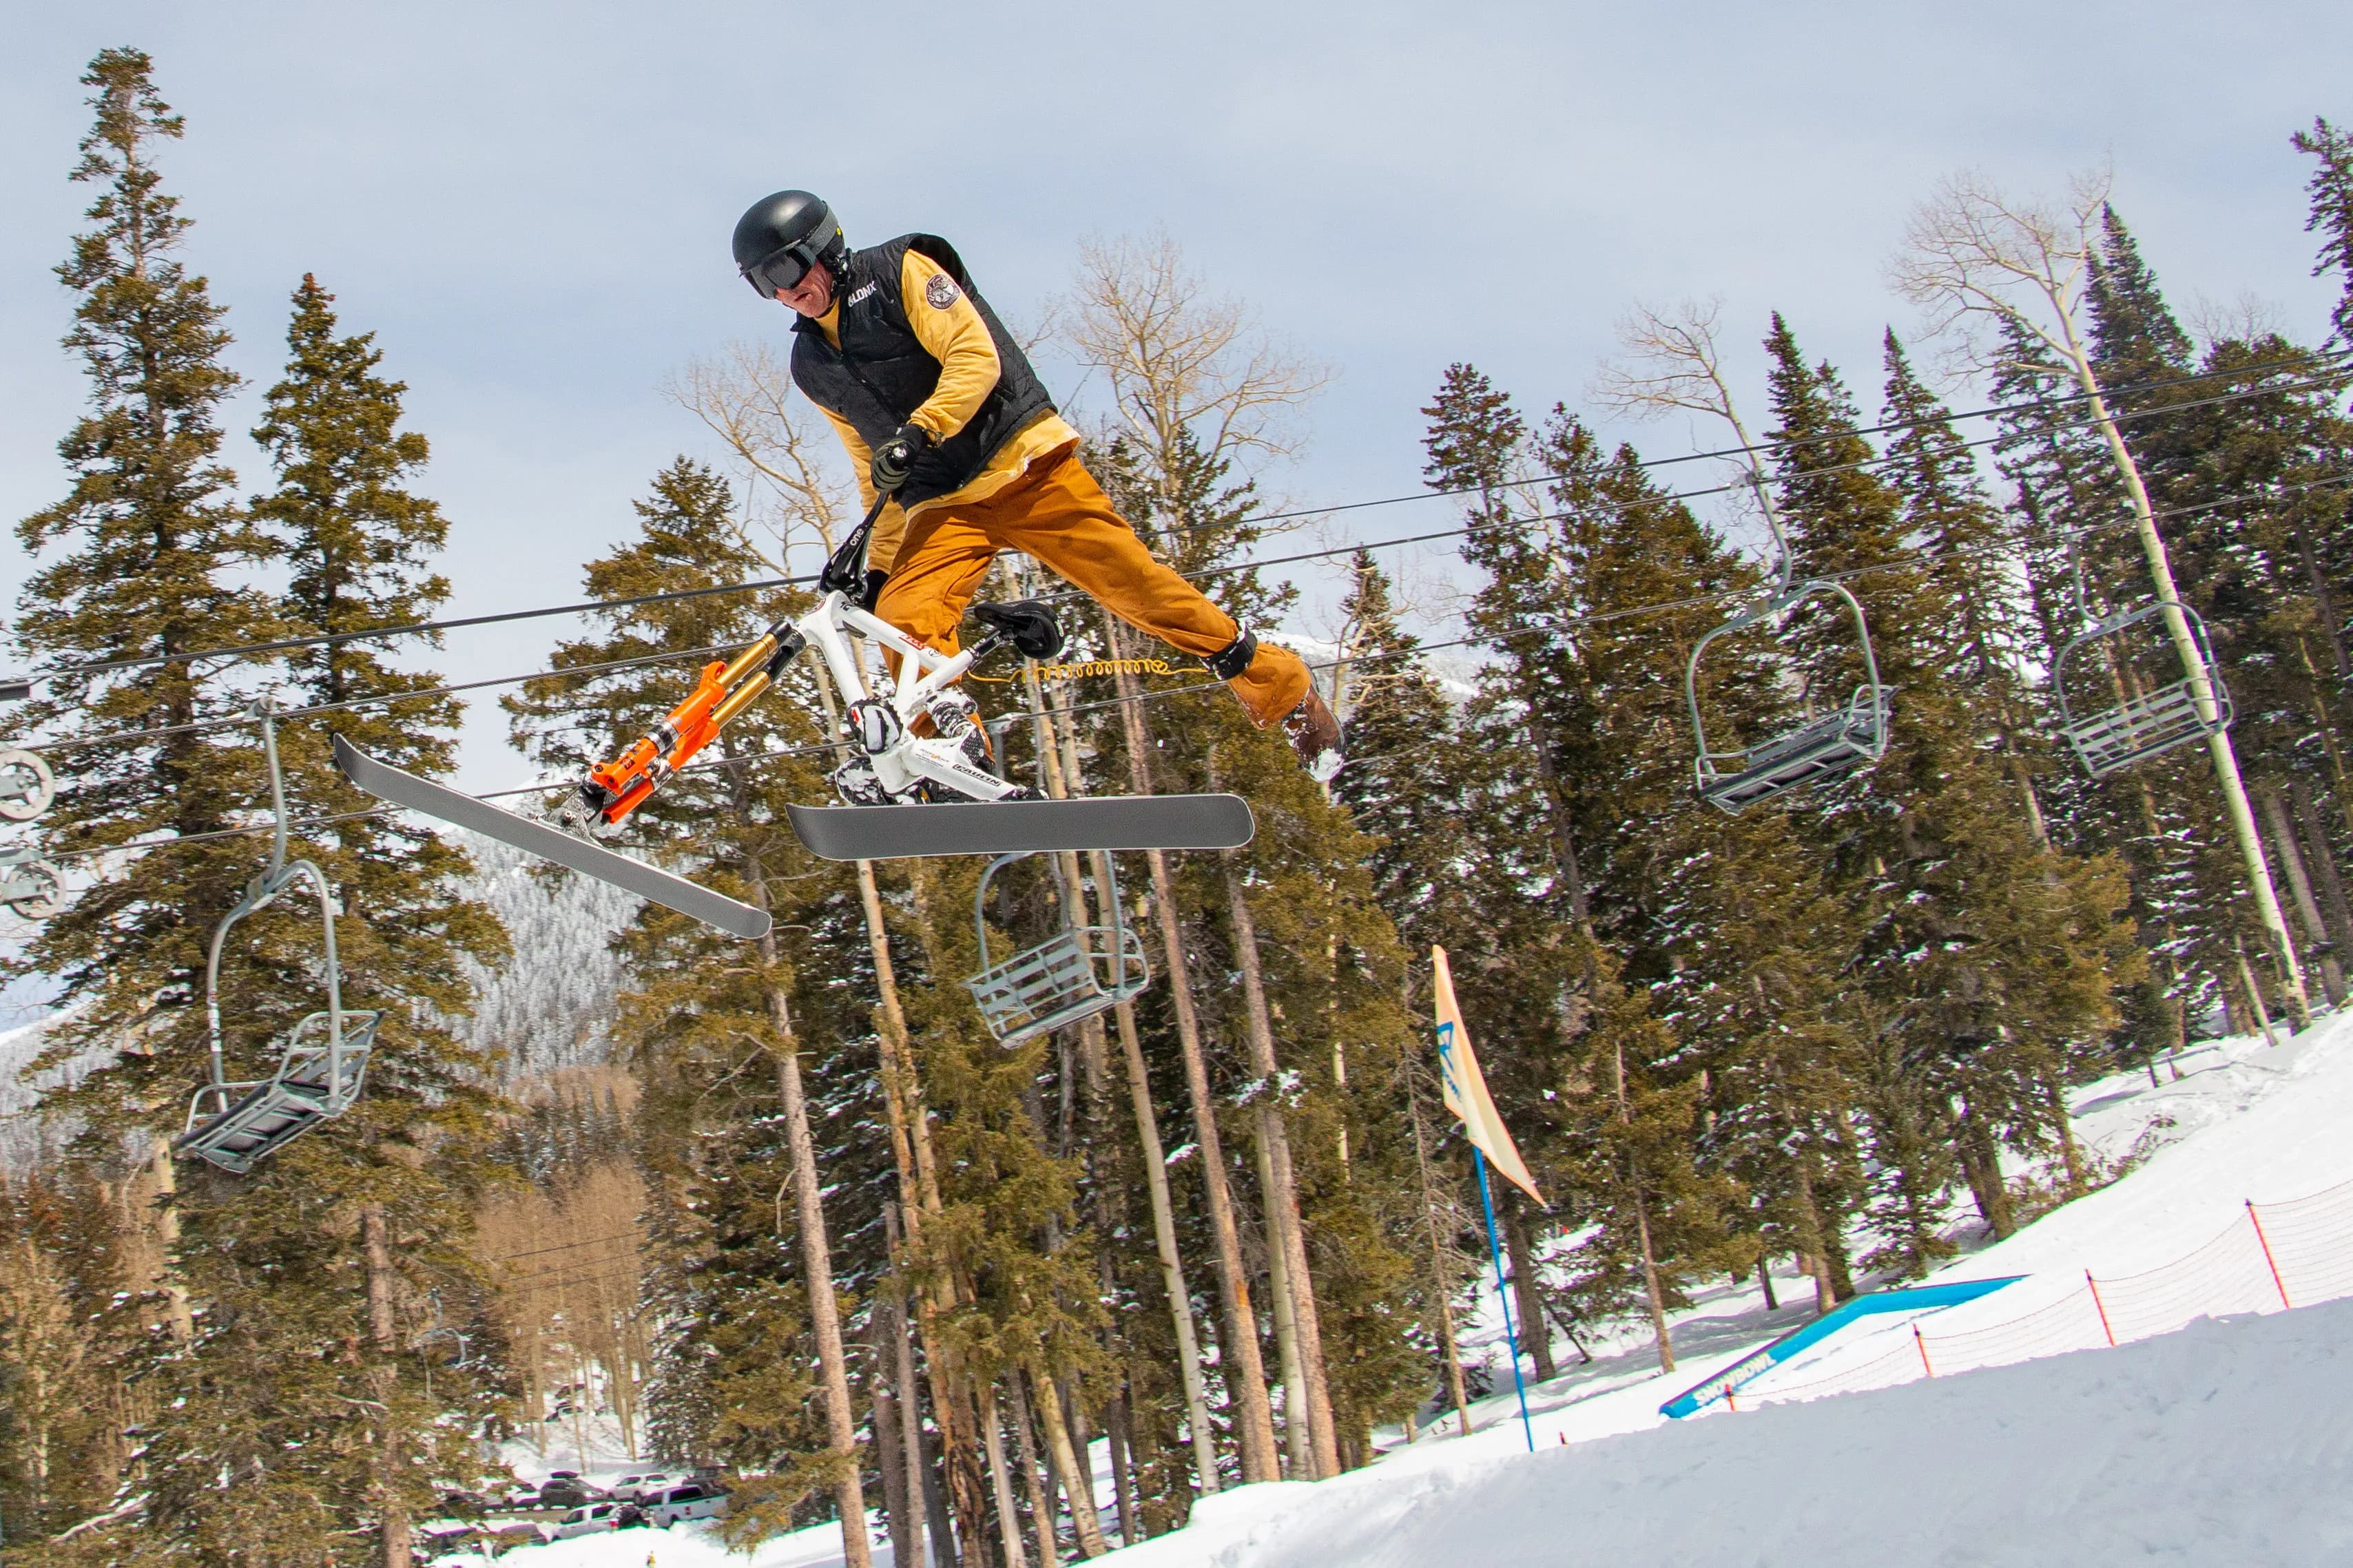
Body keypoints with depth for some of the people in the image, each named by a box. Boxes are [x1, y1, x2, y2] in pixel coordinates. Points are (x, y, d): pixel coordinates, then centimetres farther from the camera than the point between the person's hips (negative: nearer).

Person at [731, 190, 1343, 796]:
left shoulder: (899, 271, -1)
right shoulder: (811, 367, 16)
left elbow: (976, 357, -15)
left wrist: (918, 431, -28)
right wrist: (879, 566, 16)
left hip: (1024, 462, -5)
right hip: (943, 505, 5)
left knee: (1134, 584, -7)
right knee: (902, 619, -21)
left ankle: (1286, 691, 6)